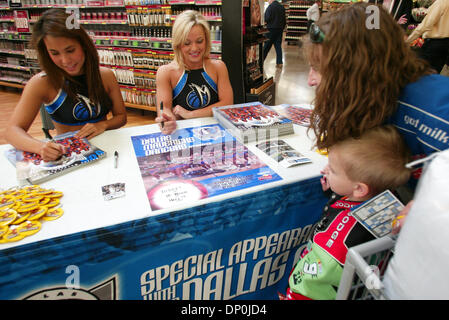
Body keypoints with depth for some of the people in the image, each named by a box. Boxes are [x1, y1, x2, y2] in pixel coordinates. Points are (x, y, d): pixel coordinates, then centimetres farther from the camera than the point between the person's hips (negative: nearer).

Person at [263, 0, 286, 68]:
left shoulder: (270, 6, -12)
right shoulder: (282, 7, 9)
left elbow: (267, 18, -17)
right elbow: (284, 20, 12)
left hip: (271, 29, -5)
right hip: (280, 29, 6)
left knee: (267, 46, 3)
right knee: (278, 45, 7)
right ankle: (279, 62, 3)